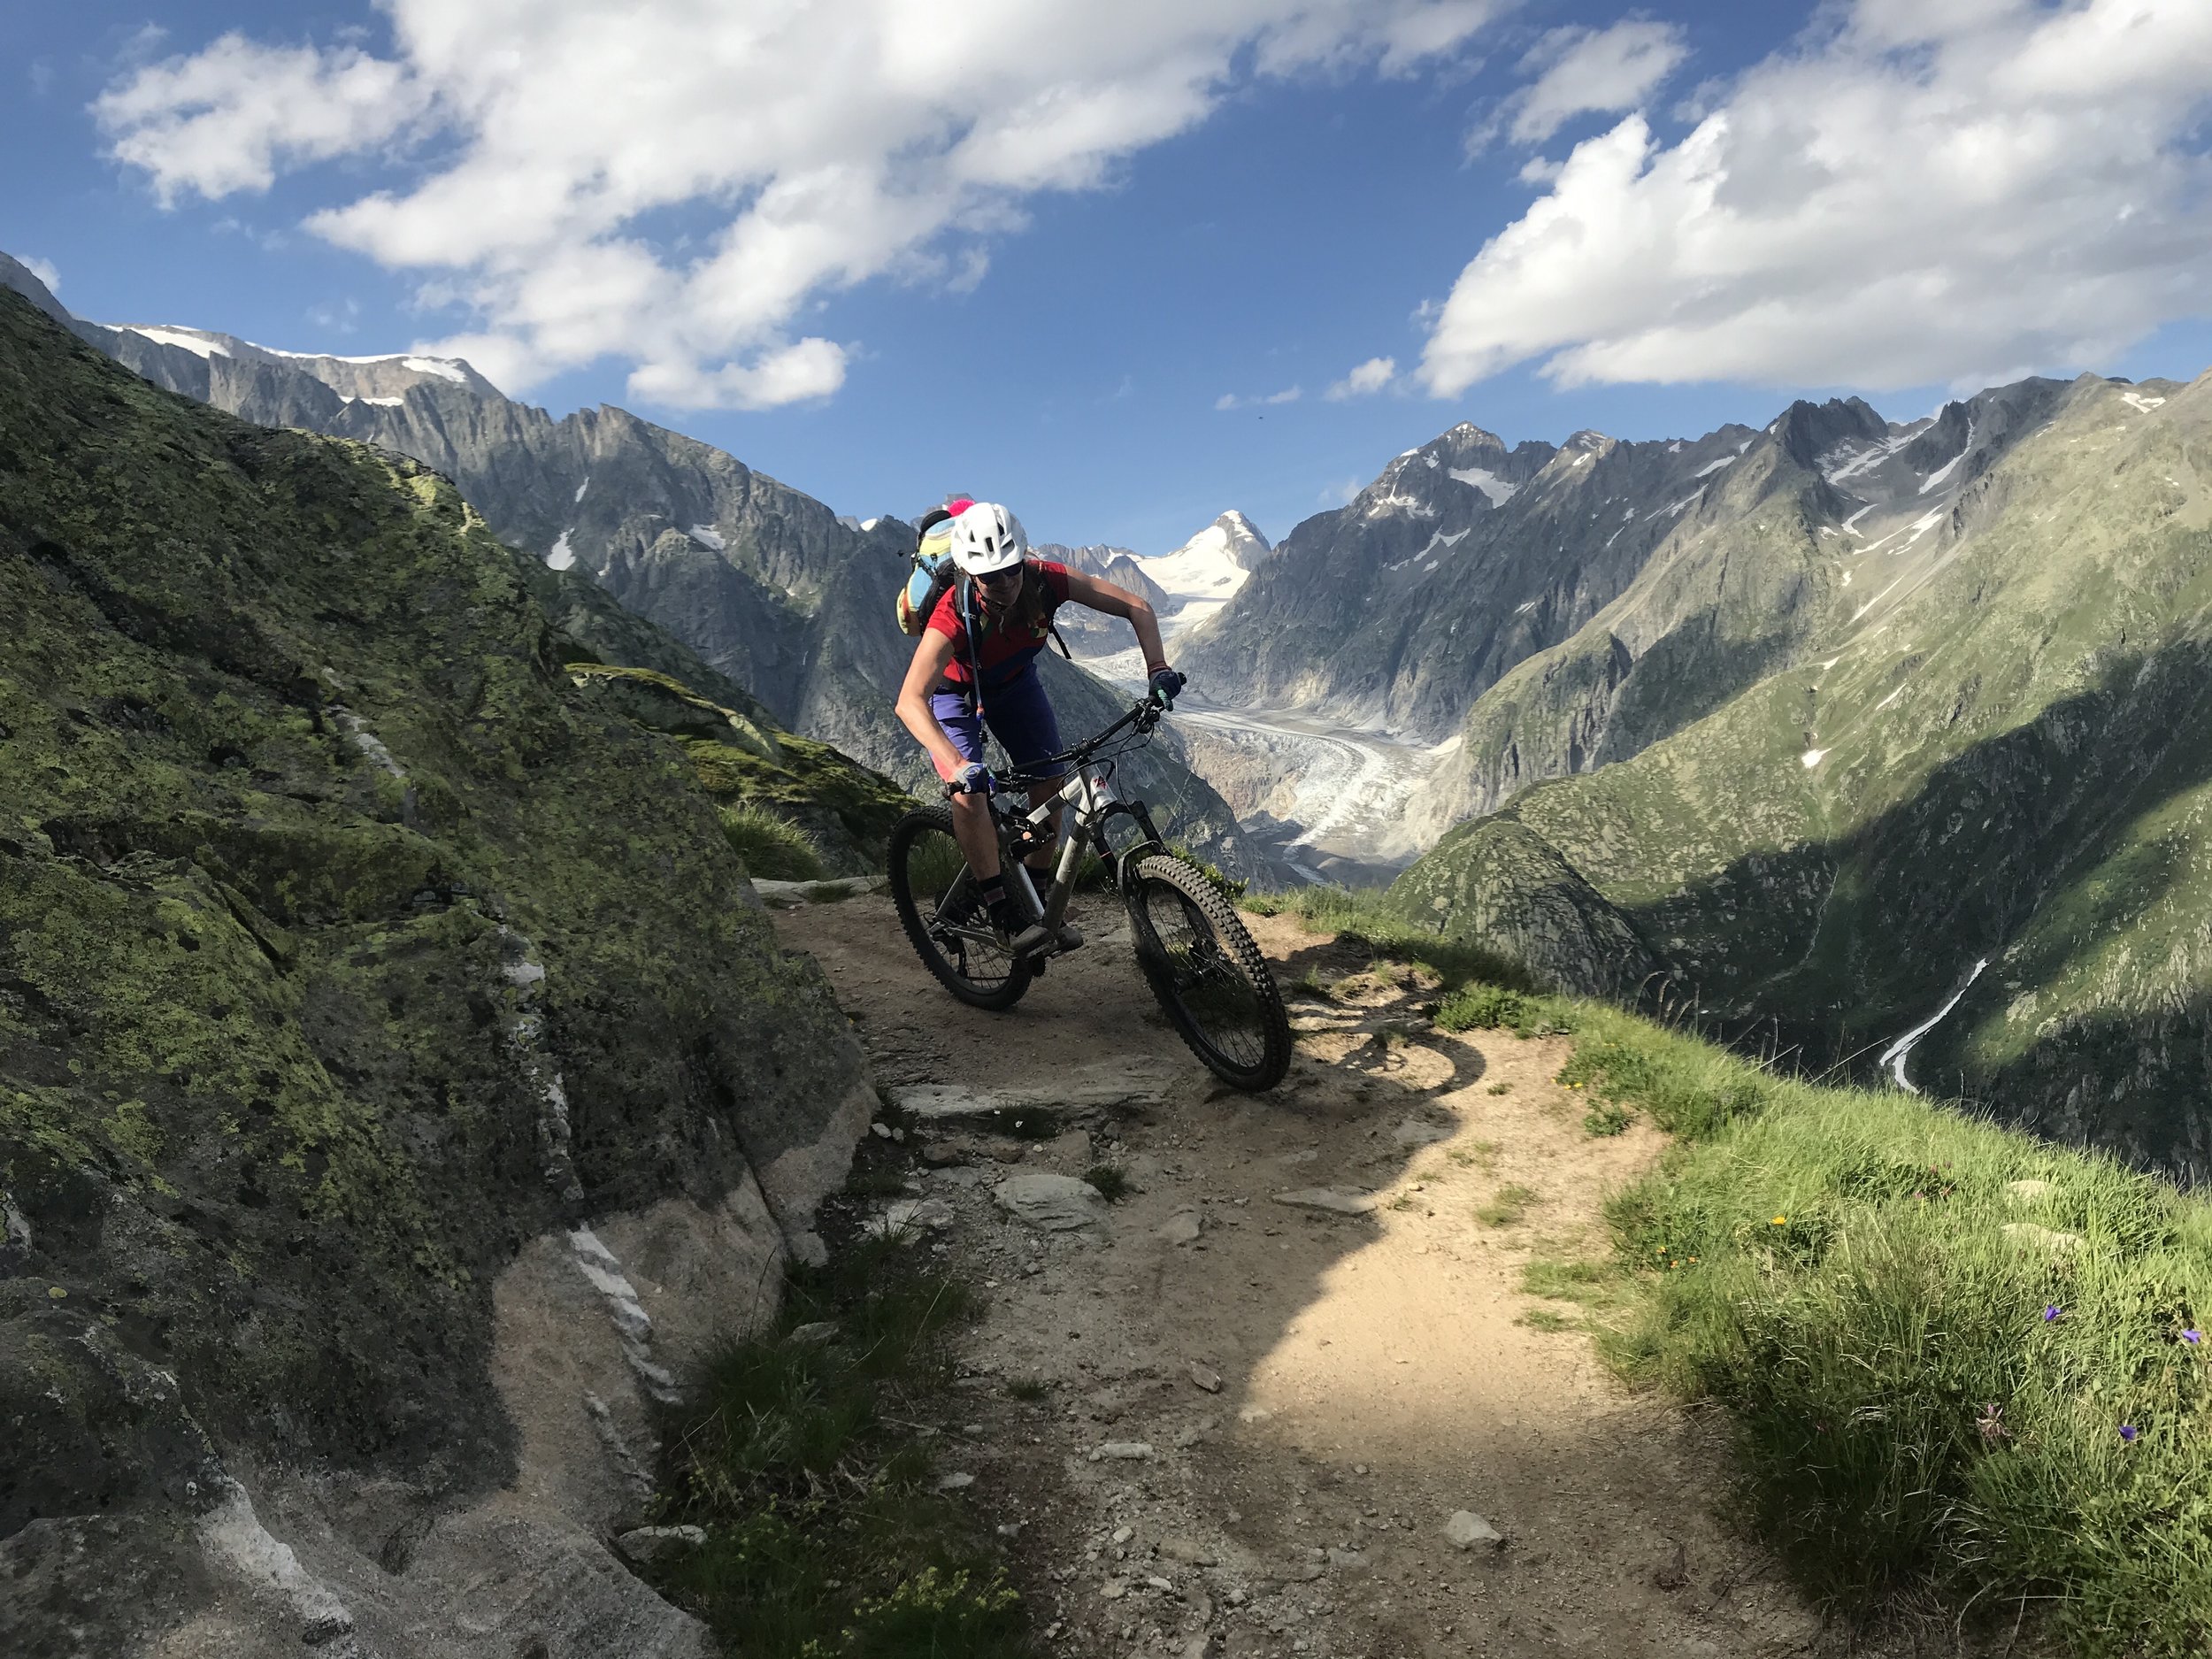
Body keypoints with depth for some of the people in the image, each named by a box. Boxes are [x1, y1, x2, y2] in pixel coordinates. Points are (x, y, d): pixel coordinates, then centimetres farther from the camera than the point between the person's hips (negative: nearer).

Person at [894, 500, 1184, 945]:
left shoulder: (1045, 580, -32)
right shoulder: (954, 615, -42)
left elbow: (1136, 606, -23)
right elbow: (910, 701, -51)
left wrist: (1158, 669, -38)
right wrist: (959, 766, -63)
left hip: (1015, 681, 4)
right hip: (955, 690, -4)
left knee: (1050, 782, -3)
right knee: (969, 792, -23)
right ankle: (1002, 912, -11)